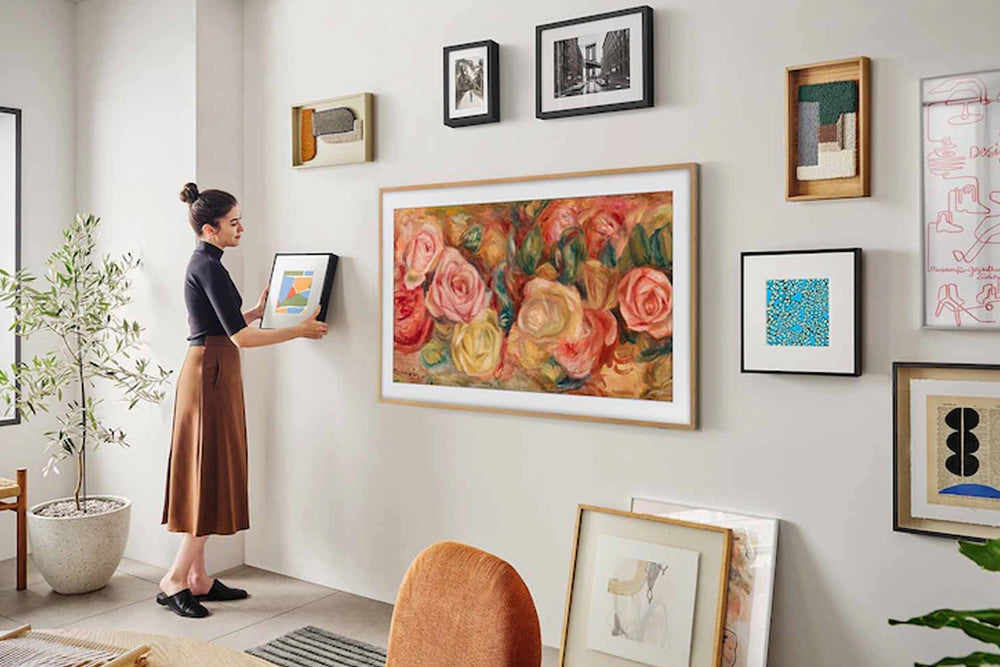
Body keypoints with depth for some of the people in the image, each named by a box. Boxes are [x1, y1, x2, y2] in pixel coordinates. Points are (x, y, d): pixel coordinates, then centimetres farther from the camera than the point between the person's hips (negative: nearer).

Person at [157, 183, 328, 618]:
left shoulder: (203, 264, 16)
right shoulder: (209, 266, -15)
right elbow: (241, 337, -19)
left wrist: (258, 311, 29)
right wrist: (301, 330, -12)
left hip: (209, 373, 10)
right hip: (211, 376, -10)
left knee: (210, 477, 11)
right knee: (212, 475, -4)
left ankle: (198, 578, 19)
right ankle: (174, 580, 5)